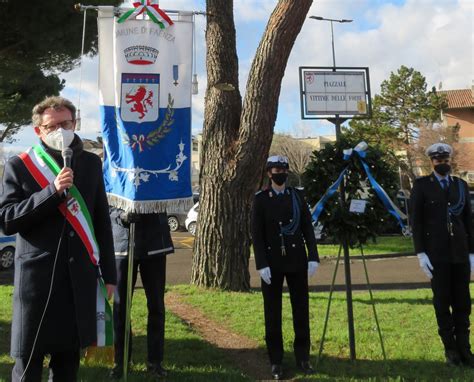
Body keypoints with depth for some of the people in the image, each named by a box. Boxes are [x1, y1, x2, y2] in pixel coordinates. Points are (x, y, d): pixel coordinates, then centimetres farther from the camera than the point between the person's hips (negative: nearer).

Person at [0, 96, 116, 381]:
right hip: (37, 276, -2)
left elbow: (102, 222, 11)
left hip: (80, 278, 3)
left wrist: (109, 273, 10)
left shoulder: (91, 163, 9)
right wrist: (52, 191, -17)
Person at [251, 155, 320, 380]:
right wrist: (262, 265, -12)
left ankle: (302, 356, 21)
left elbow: (308, 228, 5)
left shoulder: (298, 196, 6)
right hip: (272, 263, -2)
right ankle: (276, 361, 15)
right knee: (273, 312, 5)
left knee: (301, 309, 7)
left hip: (297, 261, 2)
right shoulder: (261, 199, -1)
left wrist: (313, 257, -4)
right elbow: (257, 234, -5)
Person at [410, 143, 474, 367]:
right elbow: (416, 221, -3)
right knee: (442, 302, 2)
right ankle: (450, 348, 11)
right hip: (436, 253, -3)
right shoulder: (422, 185, 0)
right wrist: (420, 253, -10)